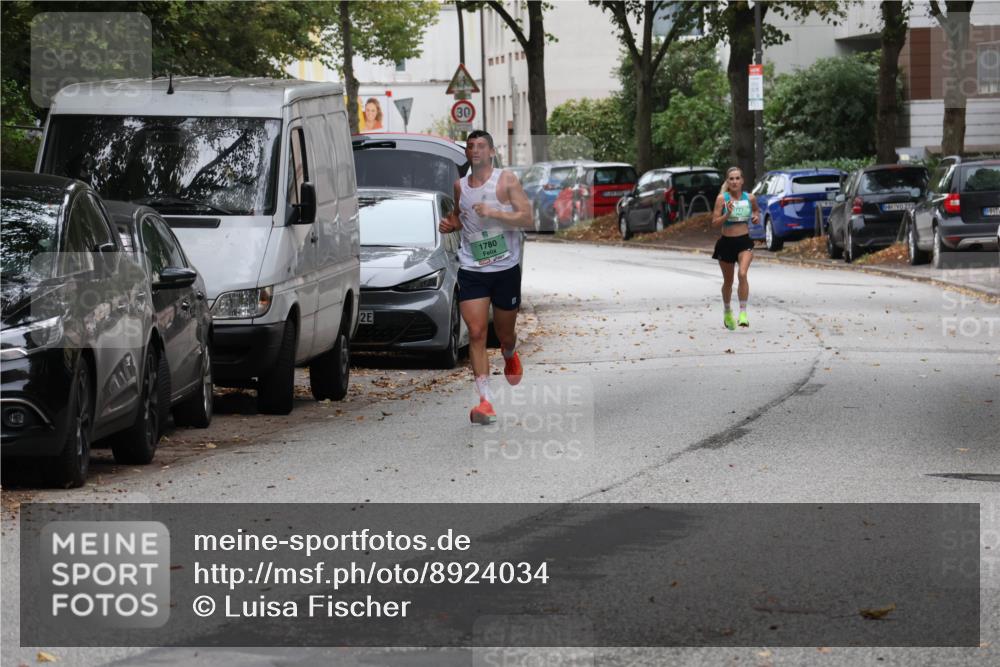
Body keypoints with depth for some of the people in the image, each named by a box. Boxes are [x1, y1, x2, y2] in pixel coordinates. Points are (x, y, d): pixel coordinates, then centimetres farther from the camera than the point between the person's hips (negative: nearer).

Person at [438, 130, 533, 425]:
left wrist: (493, 213, -23)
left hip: (506, 268, -2)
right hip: (471, 269, 2)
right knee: (476, 334, -12)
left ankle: (510, 355, 51)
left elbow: (526, 218, -11)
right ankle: (486, 401, -15)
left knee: (505, 333, 12)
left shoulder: (506, 181, -5)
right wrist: (451, 224, 3)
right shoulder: (460, 185, 7)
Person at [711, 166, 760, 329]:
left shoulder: (750, 198, 0)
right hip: (726, 242, 0)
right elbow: (715, 221, -10)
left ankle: (743, 312, -22)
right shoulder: (722, 198, -7)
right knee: (728, 281, 14)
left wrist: (757, 216, 0)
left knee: (742, 274, -24)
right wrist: (727, 214, -26)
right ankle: (727, 312, 38)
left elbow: (756, 210, 22)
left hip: (744, 242, 0)